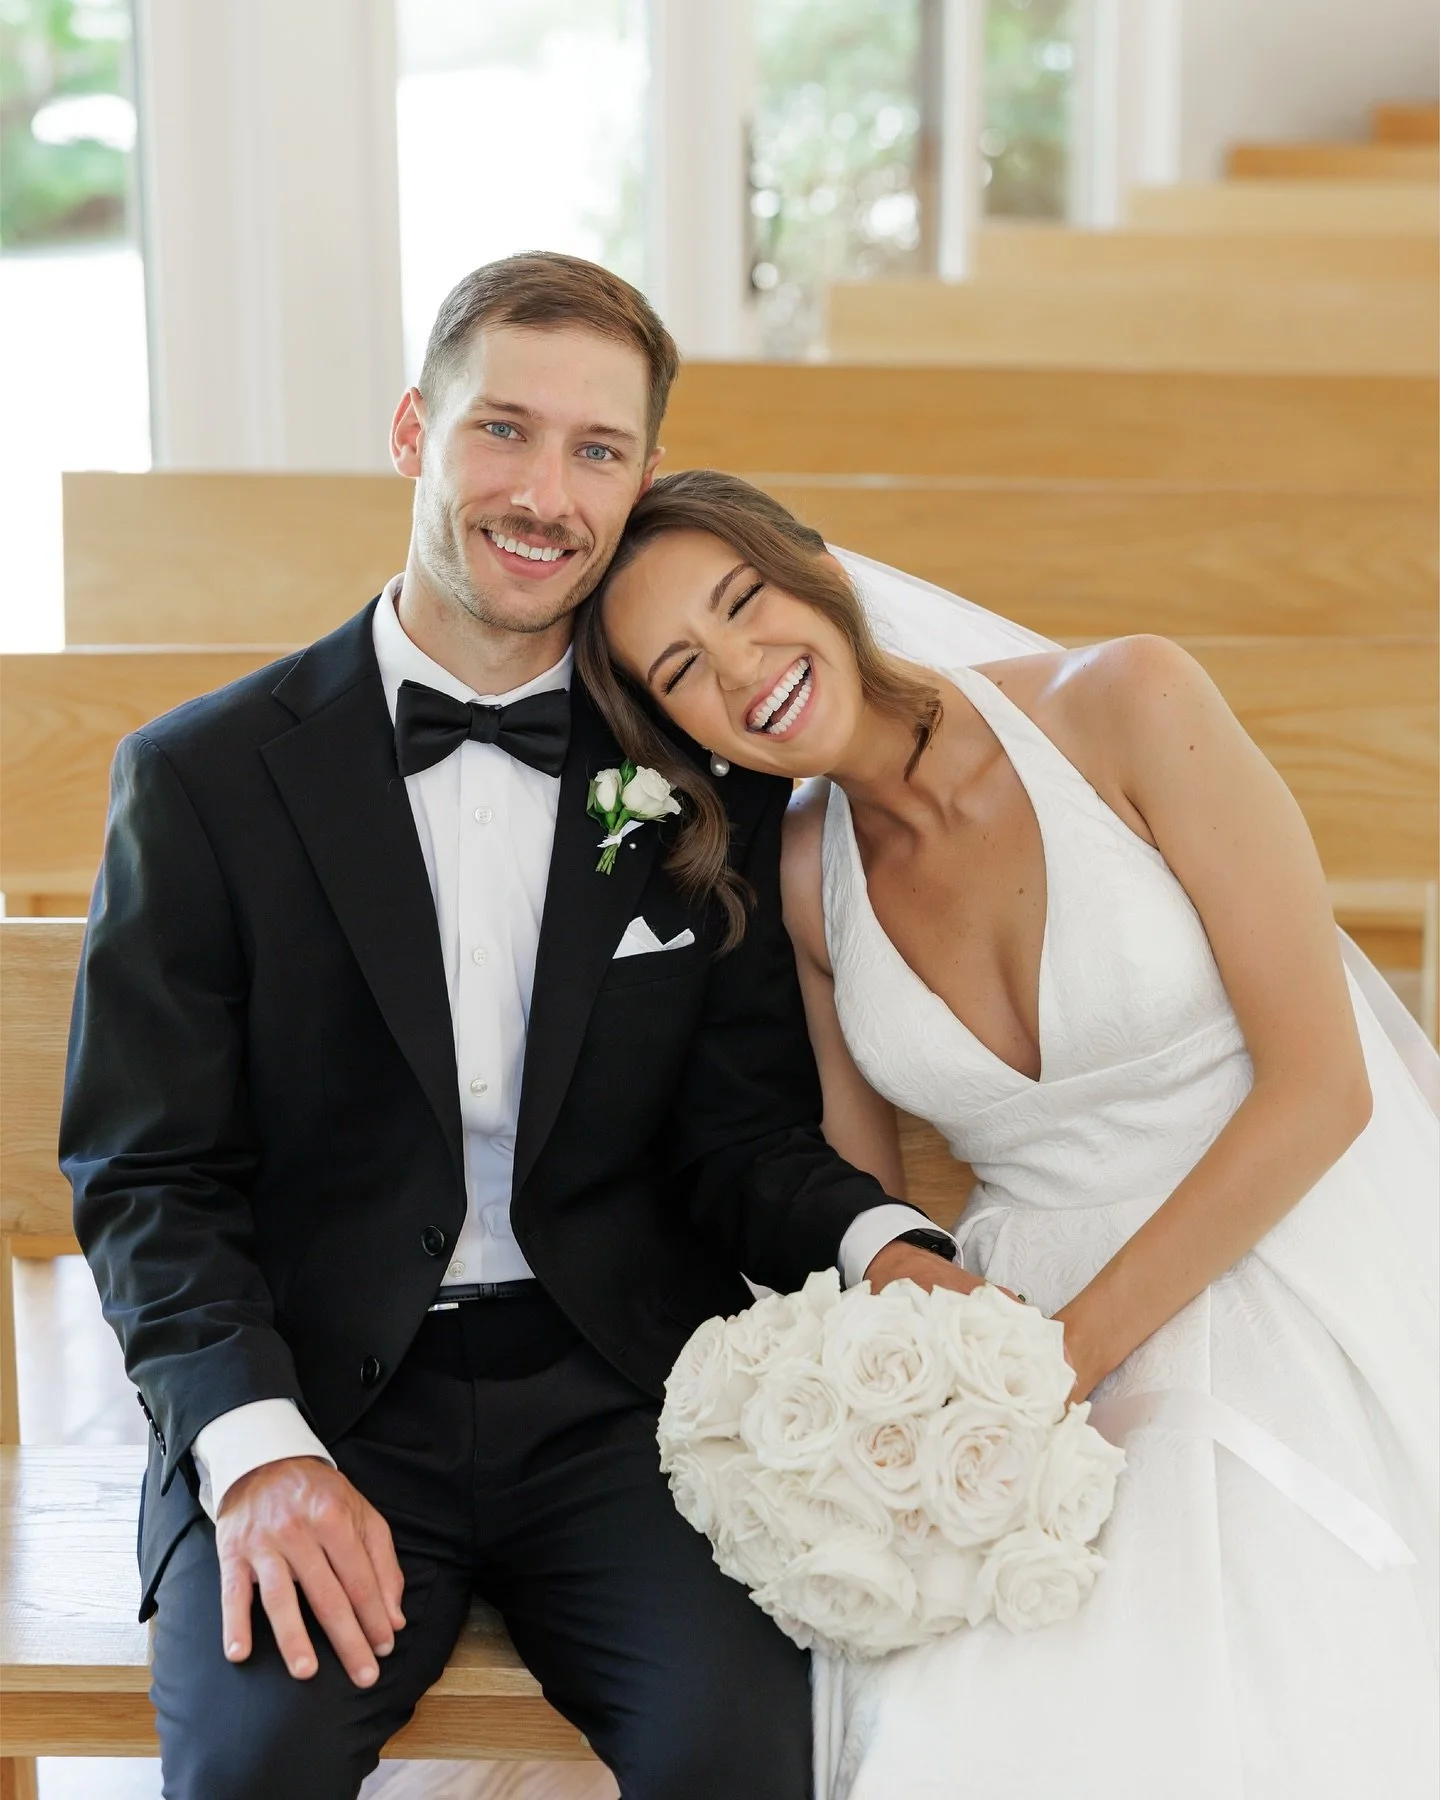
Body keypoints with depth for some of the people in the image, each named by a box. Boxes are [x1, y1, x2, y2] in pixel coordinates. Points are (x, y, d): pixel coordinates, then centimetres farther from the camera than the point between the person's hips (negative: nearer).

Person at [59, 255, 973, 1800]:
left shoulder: (709, 773, 7)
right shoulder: (204, 777, 2)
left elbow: (741, 1128, 8)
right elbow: (145, 1172, 0)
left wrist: (880, 1249, -14)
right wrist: (258, 1447, -16)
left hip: (620, 1396, 2)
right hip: (314, 1398, -1)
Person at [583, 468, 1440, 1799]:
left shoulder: (1129, 706, -8)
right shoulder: (803, 883, 5)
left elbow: (1321, 1082, -11)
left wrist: (1070, 1352, -11)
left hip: (1297, 1296, -3)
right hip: (1031, 1330, 3)